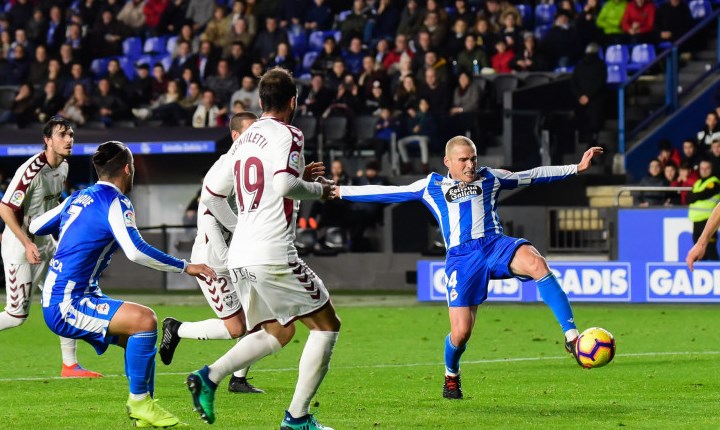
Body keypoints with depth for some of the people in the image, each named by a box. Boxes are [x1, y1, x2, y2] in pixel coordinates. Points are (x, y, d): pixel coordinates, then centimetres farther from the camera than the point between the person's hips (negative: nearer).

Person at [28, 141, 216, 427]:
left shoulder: (78, 198, 13)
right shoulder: (115, 202, -12)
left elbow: (36, 226, 25)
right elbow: (136, 251, -25)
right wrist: (185, 267, -18)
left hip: (55, 301, 10)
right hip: (66, 305, -10)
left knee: (141, 336, 16)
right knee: (145, 320, -23)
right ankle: (139, 402, -14)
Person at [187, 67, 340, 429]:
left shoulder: (243, 140, 16)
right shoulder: (287, 135, -7)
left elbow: (211, 195, 22)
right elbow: (285, 184, -25)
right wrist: (319, 189, -4)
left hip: (239, 258, 8)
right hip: (273, 256, -8)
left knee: (276, 333, 21)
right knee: (326, 325, 6)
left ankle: (209, 377, 0)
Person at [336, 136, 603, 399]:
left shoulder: (489, 178, 19)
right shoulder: (431, 186, 17)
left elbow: (533, 176, 22)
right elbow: (384, 193, 22)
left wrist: (577, 168, 17)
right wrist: (338, 192, 21)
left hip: (496, 246, 0)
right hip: (461, 257, 0)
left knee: (537, 264, -34)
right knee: (460, 334, -10)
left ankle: (571, 337, -34)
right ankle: (451, 376, 26)